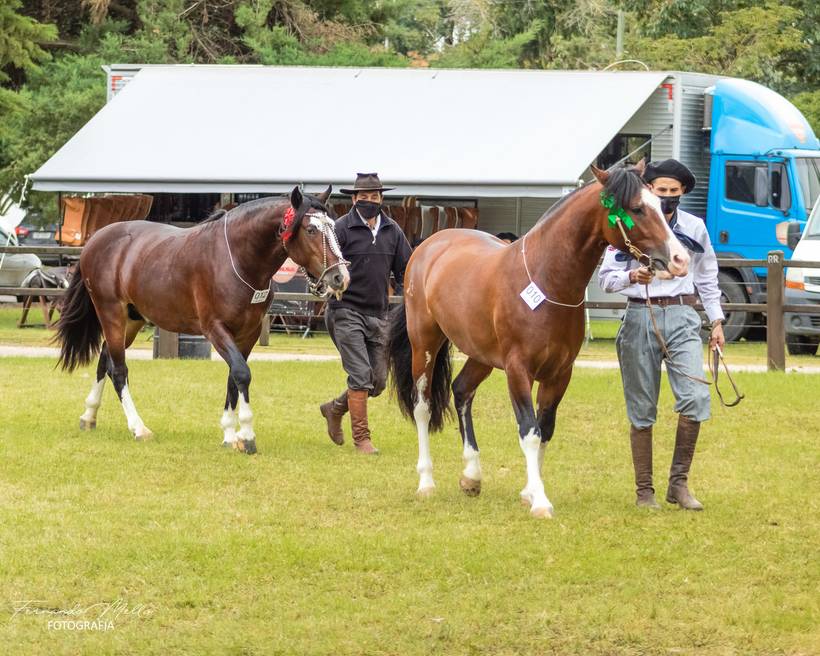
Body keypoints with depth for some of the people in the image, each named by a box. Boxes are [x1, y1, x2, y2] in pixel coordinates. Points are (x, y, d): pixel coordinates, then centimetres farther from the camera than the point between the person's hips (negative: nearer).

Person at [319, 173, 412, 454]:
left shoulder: (392, 231, 8)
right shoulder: (341, 229, -6)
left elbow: (405, 271, 12)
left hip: (378, 315, 6)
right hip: (347, 312, -5)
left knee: (378, 381, 9)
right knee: (361, 376, -12)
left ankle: (335, 409, 33)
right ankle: (362, 439, -4)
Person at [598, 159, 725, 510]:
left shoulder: (694, 228, 9)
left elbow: (707, 277, 18)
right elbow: (606, 277, 0)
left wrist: (717, 321, 13)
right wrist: (632, 277, -20)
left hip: (682, 316, 1)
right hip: (641, 317, -1)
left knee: (695, 398, -14)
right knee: (642, 409, 2)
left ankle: (679, 482, -2)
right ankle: (644, 491, 10)